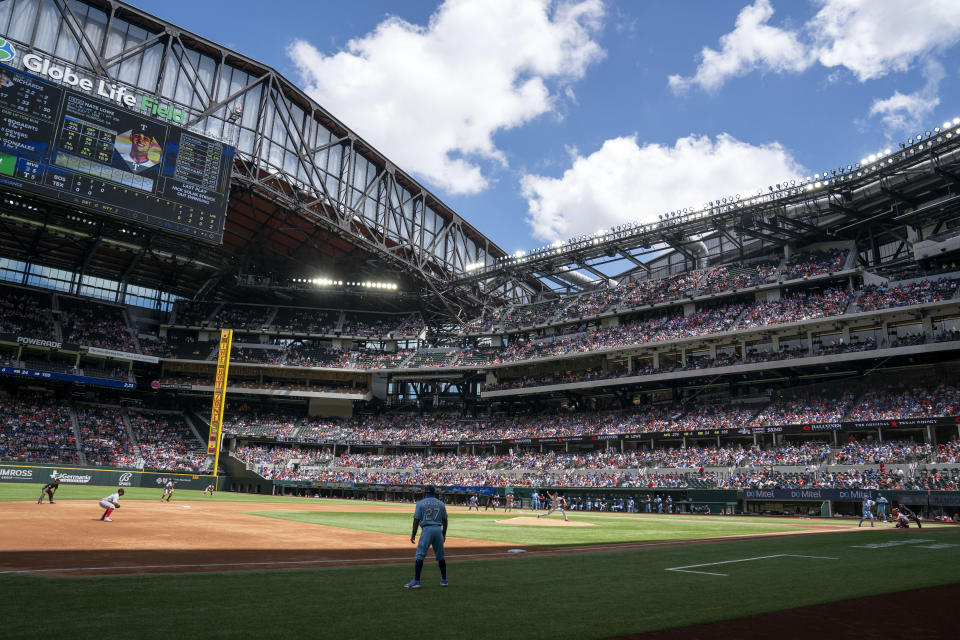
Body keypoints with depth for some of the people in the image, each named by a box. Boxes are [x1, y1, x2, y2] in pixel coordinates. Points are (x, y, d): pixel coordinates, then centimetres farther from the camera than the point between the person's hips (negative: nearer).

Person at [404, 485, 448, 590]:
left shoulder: (421, 503, 1)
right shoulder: (441, 504, 11)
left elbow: (416, 520, -3)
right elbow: (444, 520, 12)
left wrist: (413, 534, 2)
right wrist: (444, 534, 19)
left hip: (427, 530, -4)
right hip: (438, 530, 4)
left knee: (420, 556, -3)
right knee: (440, 556, 14)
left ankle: (416, 581, -8)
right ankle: (444, 580, 19)